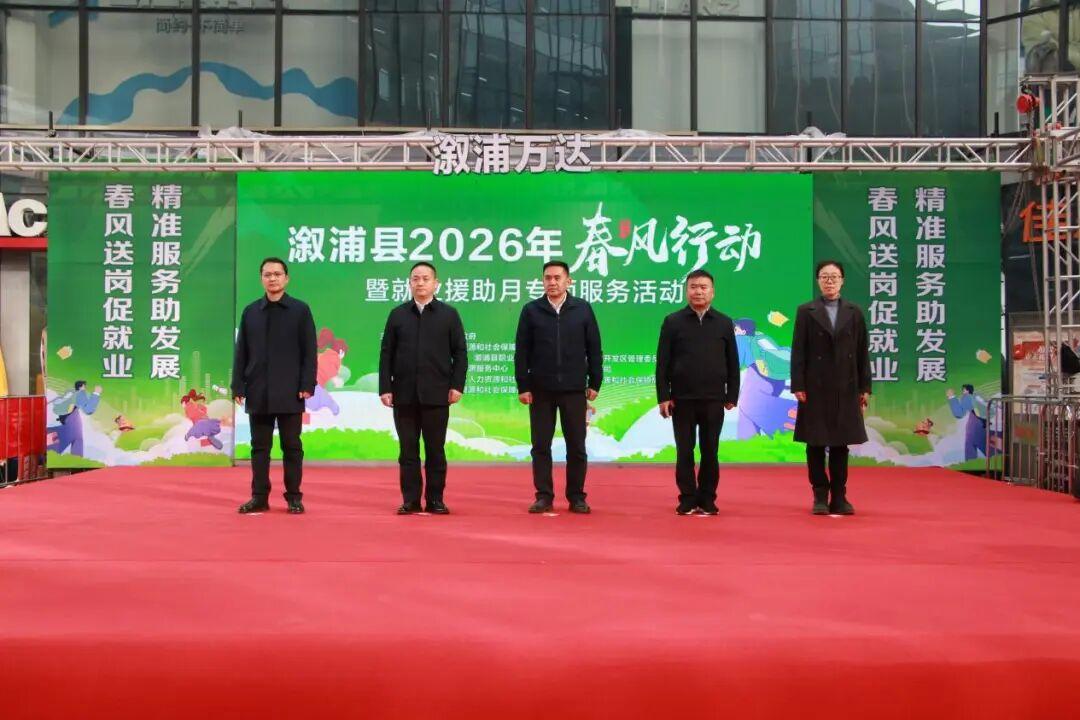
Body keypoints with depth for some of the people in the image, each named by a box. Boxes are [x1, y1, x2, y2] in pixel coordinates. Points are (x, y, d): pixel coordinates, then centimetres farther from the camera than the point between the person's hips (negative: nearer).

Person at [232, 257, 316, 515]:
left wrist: (307, 385, -10)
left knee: (291, 446, 3)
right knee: (260, 446, 5)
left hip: (290, 392, -3)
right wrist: (238, 386, 1)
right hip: (258, 392, 3)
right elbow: (241, 352, 9)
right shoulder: (250, 311, 10)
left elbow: (309, 351, -2)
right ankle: (259, 497, 10)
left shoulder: (300, 310, 2)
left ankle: (294, 497, 9)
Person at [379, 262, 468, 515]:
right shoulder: (397, 314, 8)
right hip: (404, 394, 1)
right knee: (408, 450, 4)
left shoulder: (449, 314, 5)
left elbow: (460, 353, 3)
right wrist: (385, 388, -1)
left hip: (436, 395, -1)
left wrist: (457, 385, -7)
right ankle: (410, 500, 9)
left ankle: (435, 500, 10)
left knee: (435, 450, 4)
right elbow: (386, 354, 6)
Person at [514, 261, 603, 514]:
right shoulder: (531, 310, 2)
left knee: (576, 446, 4)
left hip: (574, 389, 0)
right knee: (541, 446, 4)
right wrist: (523, 386, -3)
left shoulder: (583, 309, 3)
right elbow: (521, 351, 2)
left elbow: (594, 349, 5)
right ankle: (544, 496, 13)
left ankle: (576, 497, 14)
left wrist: (595, 383, 1)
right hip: (541, 389, 0)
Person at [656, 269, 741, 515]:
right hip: (682, 399, -1)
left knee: (710, 451, 6)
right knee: (684, 451, 4)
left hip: (714, 400, 1)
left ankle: (707, 500, 15)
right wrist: (663, 396, -6)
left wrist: (732, 396, 3)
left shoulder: (724, 323, 6)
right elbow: (662, 362, 0)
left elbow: (733, 363, 8)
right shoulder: (673, 322, 2)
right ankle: (687, 499, 12)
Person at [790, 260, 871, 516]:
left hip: (845, 389, 2)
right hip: (815, 389, -1)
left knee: (841, 444, 5)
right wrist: (798, 386, -9)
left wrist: (864, 387, 2)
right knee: (815, 444, 2)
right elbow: (798, 351, -2)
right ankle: (820, 497, 9)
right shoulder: (806, 312, 2)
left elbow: (862, 351, 6)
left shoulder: (854, 312, 8)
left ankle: (839, 497, 11)